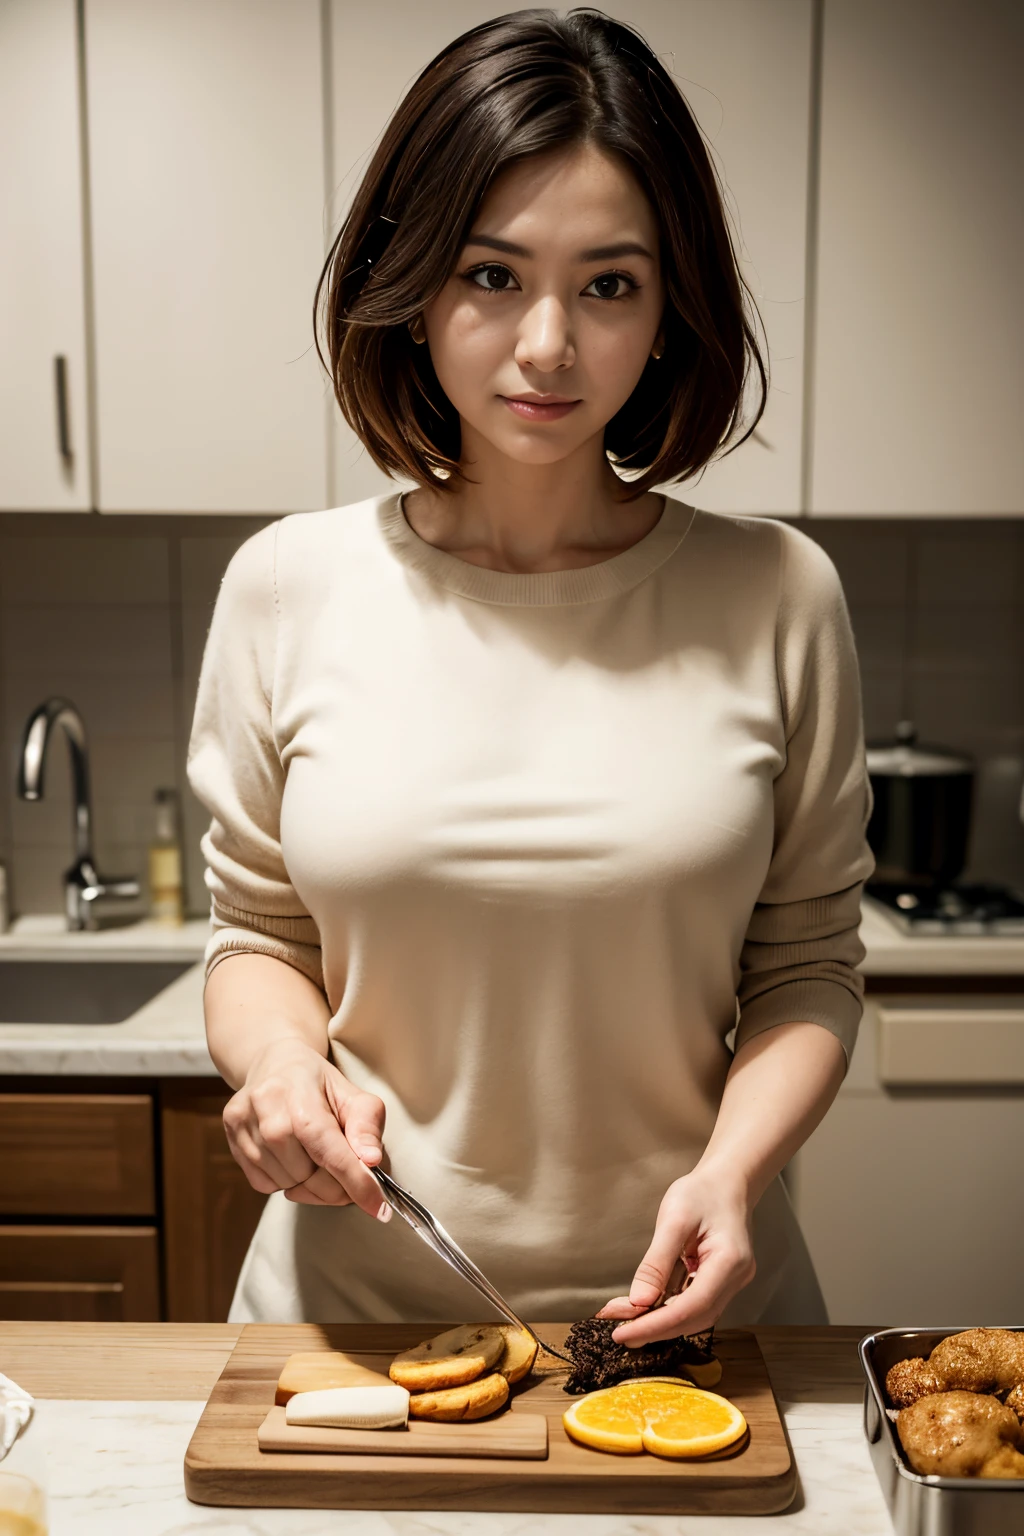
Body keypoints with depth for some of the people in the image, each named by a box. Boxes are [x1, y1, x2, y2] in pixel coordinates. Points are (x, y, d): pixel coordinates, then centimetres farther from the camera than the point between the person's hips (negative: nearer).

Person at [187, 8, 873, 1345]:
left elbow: (808, 963, -1)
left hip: (677, 1306, 0)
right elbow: (257, 928, 4)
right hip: (352, 1296, 1)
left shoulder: (777, 599, -8)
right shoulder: (289, 587, -6)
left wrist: (734, 1164, -17)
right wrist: (277, 1054, -16)